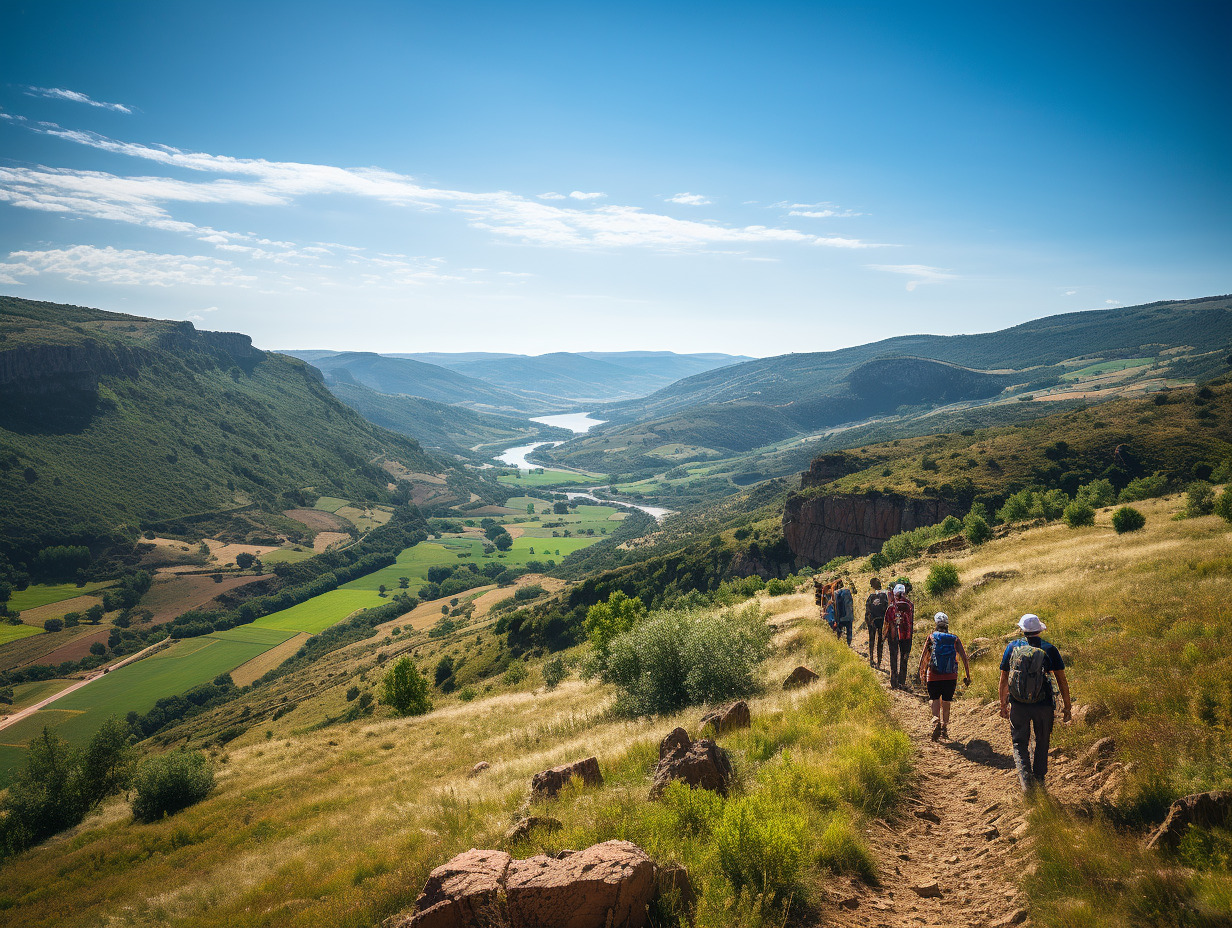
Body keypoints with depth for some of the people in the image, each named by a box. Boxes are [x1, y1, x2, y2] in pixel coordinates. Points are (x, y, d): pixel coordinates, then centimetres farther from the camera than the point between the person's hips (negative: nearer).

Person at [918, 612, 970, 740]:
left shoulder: (931, 637, 0)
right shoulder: (954, 639, 5)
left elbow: (923, 657, -2)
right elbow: (964, 658, 0)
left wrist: (922, 673, 7)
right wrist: (967, 676, 4)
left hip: (933, 676, -2)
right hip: (951, 677, 2)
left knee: (934, 700, 6)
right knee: (946, 702, 15)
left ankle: (936, 719, -21)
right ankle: (945, 728, 22)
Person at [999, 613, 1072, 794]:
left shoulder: (1012, 647, 0)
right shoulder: (1049, 649, -4)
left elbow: (1004, 679, 5)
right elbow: (1062, 680, -4)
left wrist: (1003, 704, 15)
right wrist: (1067, 706, 6)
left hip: (1018, 705, 0)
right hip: (1044, 705, 0)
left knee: (1020, 743, 11)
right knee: (1042, 742, 20)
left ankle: (1025, 777, -8)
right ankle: (1039, 778, 28)